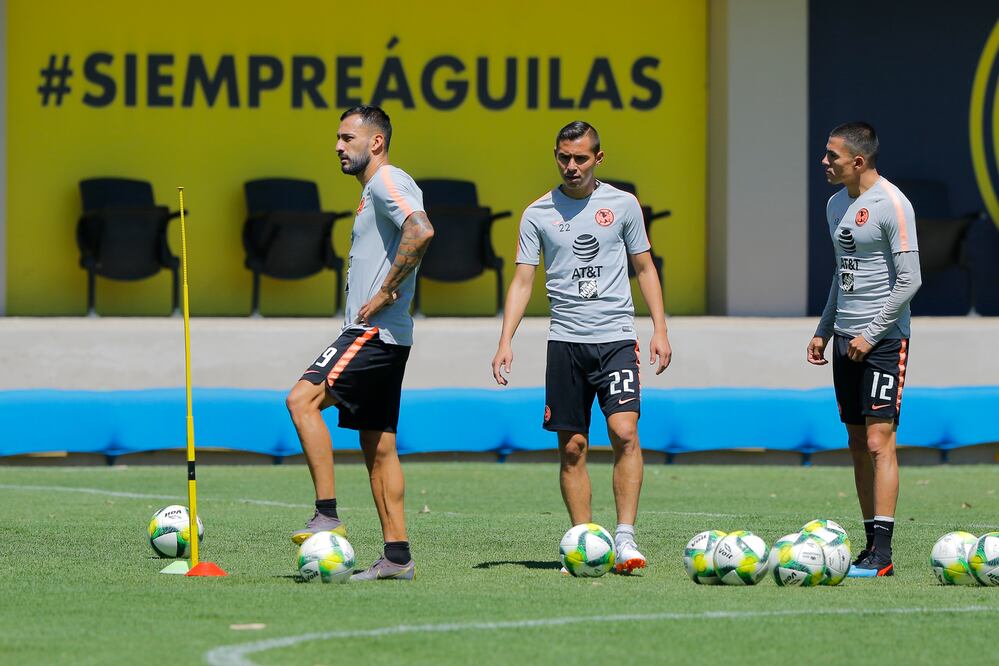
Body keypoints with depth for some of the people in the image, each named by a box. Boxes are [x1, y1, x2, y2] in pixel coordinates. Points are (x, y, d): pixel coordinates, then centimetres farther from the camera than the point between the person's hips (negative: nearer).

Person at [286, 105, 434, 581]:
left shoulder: (388, 182, -9)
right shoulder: (373, 189, 22)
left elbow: (421, 231, -28)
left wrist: (385, 294, -23)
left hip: (375, 331, -11)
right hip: (385, 336, 11)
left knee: (303, 399, -18)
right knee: (378, 447, 8)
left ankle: (327, 516, -20)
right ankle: (397, 556, 7)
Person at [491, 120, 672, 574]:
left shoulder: (623, 205, 6)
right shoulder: (538, 214, 6)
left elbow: (645, 268, 12)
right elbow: (522, 281, 7)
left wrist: (660, 329, 3)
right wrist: (506, 341, -4)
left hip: (616, 336, -1)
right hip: (565, 341, 1)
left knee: (624, 432, -17)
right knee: (572, 448, 1)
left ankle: (625, 537, -16)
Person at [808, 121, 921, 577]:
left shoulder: (891, 204, -12)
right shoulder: (837, 204, 14)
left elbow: (909, 279, -15)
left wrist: (872, 334, -17)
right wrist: (824, 330, 18)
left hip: (883, 340, -8)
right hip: (847, 340, 8)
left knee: (879, 441, -13)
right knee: (858, 443, 8)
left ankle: (882, 552, -15)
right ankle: (871, 544, 11)